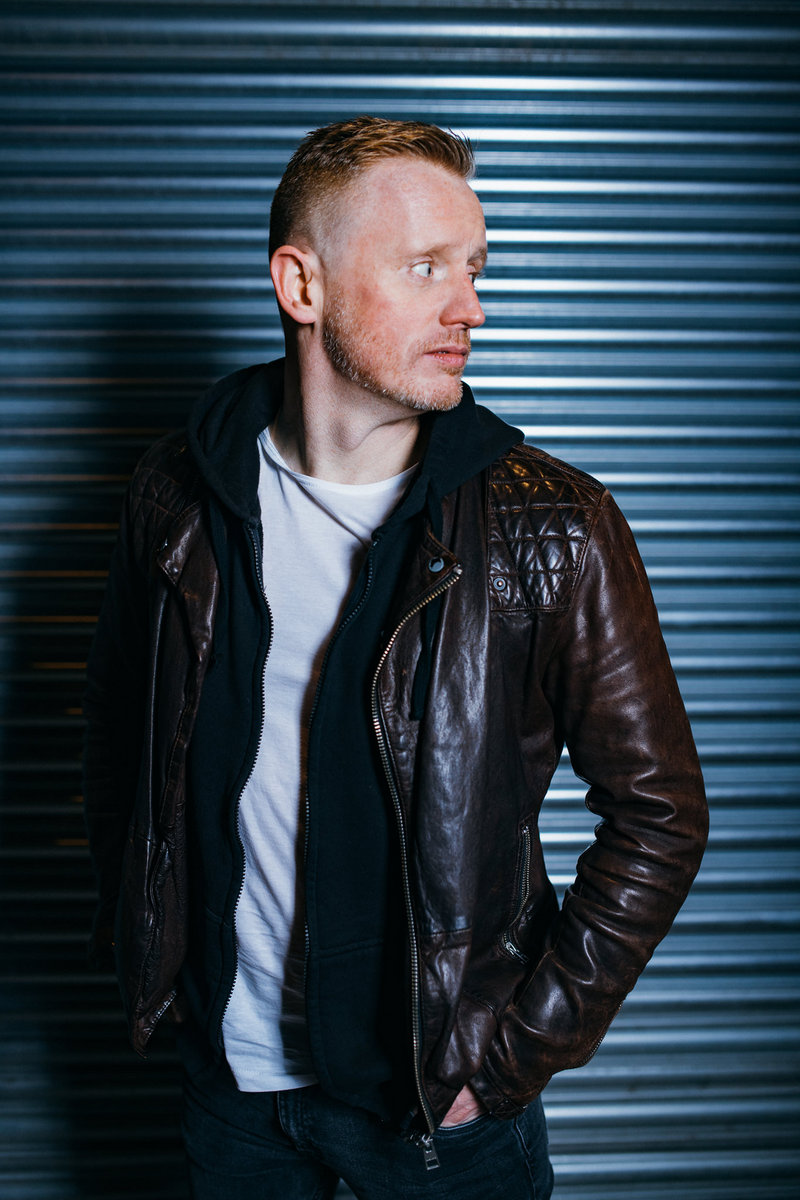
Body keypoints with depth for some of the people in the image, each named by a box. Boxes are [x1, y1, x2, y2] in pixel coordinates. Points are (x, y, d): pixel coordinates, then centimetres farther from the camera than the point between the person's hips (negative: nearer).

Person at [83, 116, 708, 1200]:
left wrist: (522, 1050, -11)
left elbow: (658, 812, -11)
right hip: (231, 1067, 3)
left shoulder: (553, 530, -16)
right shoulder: (182, 495, -7)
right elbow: (119, 718, 9)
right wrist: (139, 944, 7)